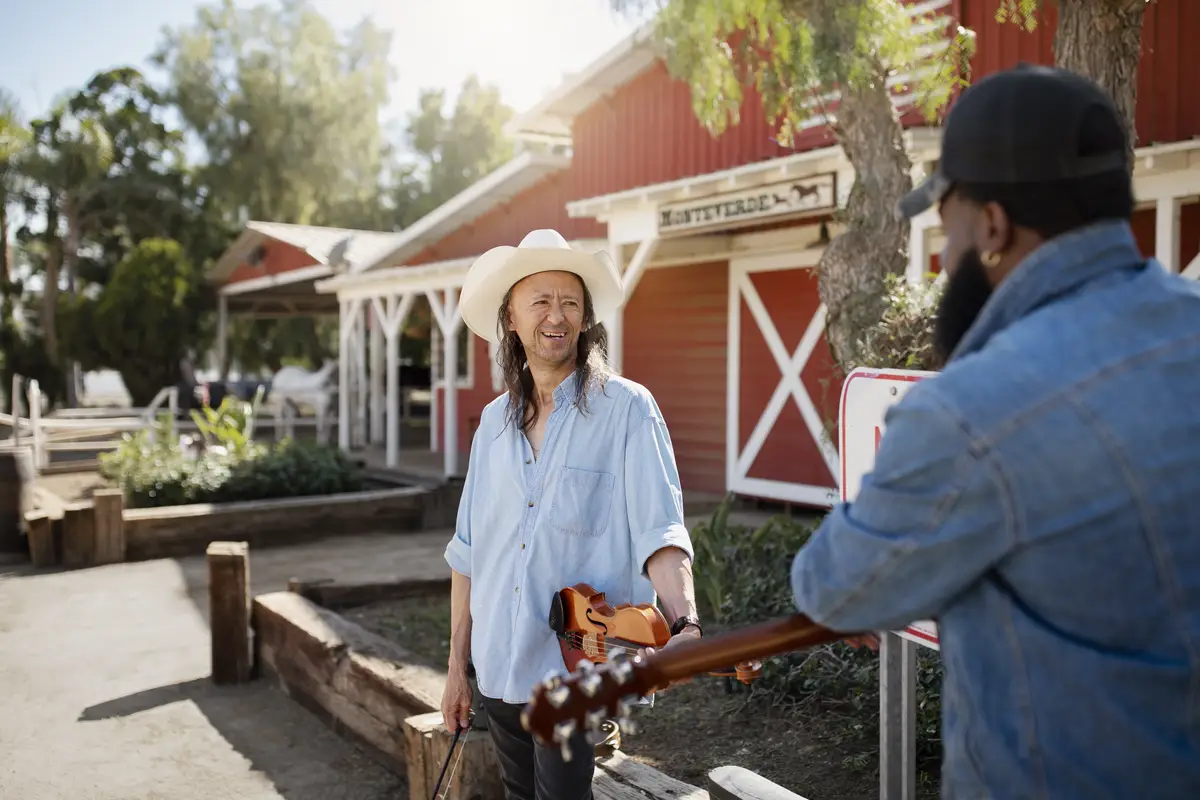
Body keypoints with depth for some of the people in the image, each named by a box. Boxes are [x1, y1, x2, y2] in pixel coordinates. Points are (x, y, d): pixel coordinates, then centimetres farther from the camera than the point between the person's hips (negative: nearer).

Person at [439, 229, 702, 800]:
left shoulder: (626, 408, -9)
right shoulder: (496, 421, 7)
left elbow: (659, 532, -15)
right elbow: (469, 551, 11)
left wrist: (684, 622, -32)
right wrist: (457, 663, 12)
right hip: (498, 669, 5)